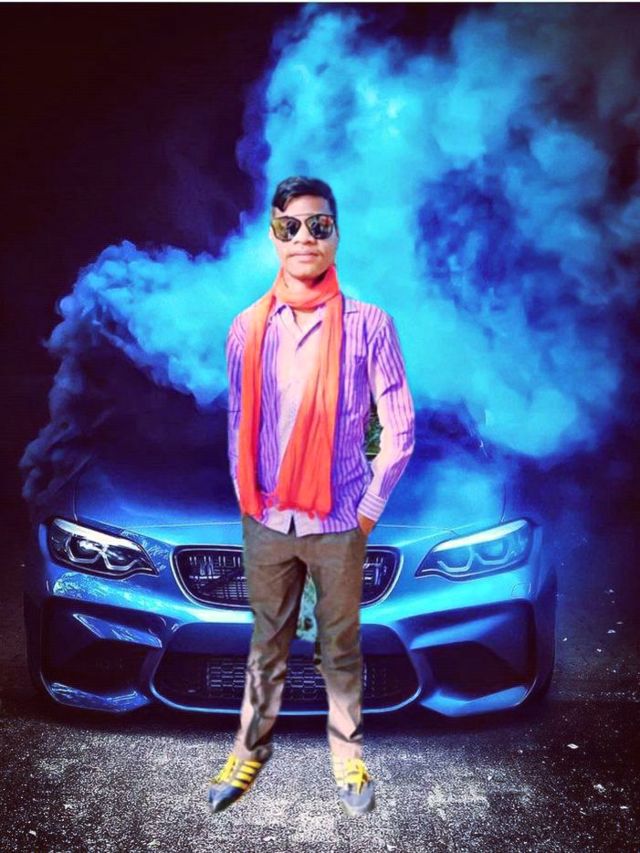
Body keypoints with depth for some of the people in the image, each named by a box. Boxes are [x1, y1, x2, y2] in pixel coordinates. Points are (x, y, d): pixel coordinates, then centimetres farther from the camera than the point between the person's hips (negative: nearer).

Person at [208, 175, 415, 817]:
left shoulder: (368, 324, -8)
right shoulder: (248, 326, 1)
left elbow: (399, 428, -4)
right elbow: (238, 423, 8)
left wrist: (370, 509, -5)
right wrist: (246, 498, 4)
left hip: (338, 524, -2)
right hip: (265, 522, 2)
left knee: (340, 647, 14)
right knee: (267, 643, 18)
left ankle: (347, 755, 33)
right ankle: (251, 748, 35)